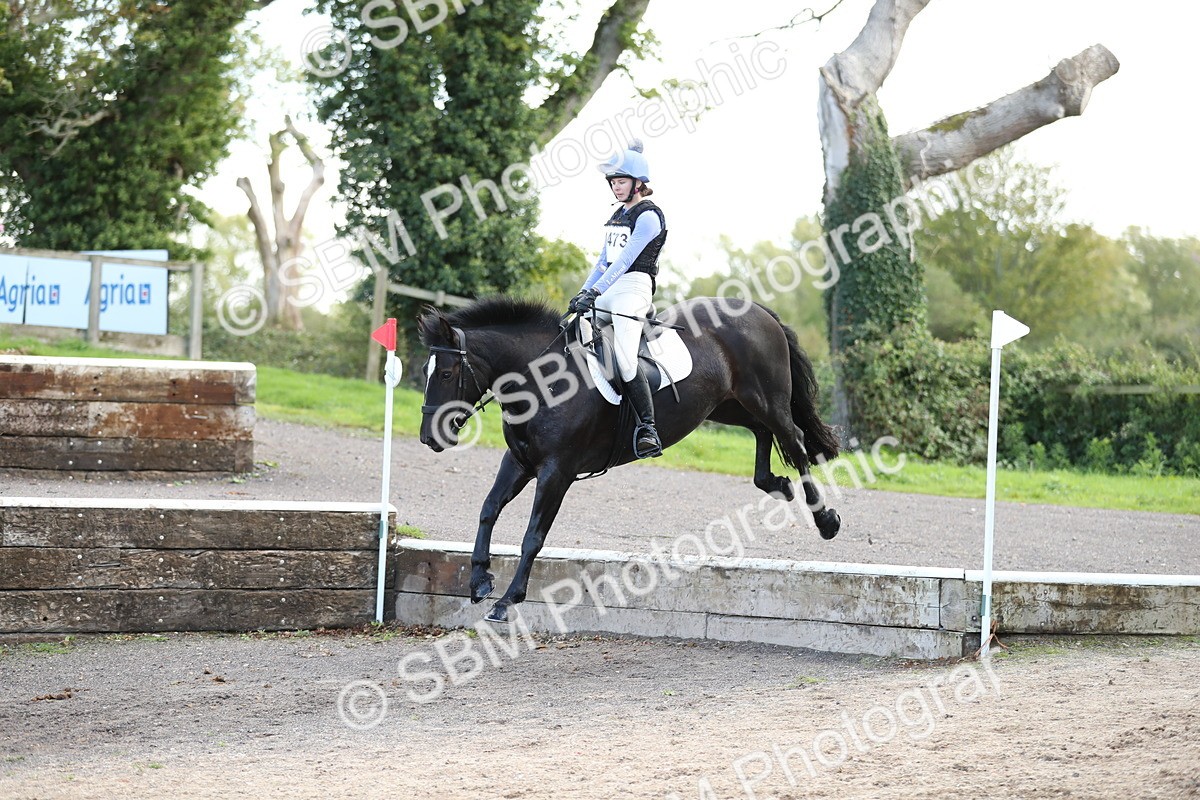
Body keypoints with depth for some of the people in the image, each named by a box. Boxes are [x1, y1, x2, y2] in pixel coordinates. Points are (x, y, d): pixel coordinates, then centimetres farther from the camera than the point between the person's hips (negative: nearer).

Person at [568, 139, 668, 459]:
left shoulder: (648, 216, -8)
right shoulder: (617, 215, 19)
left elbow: (626, 259, -16)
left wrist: (595, 292, -22)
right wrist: (583, 292, 11)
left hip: (634, 286, -9)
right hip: (607, 290, 10)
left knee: (624, 357, -25)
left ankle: (647, 428, -24)